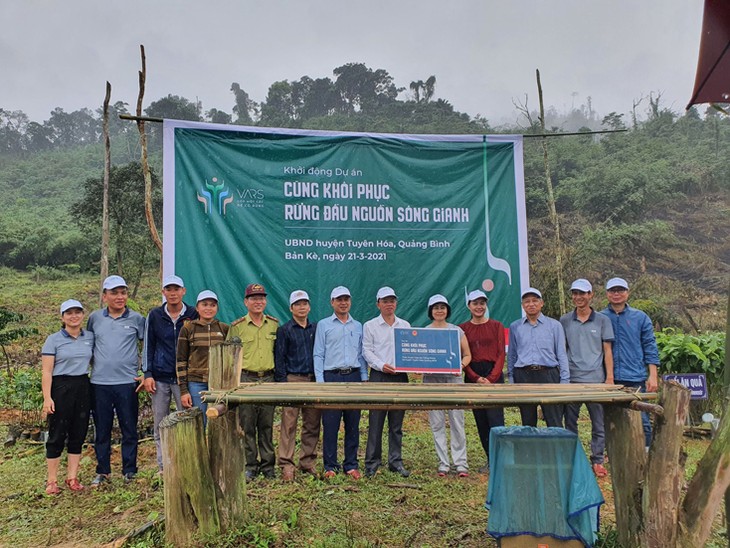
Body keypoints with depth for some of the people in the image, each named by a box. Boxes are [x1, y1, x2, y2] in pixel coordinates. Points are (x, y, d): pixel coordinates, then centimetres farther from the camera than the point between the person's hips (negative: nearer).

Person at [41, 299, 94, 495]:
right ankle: (52, 481, 13)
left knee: (78, 435, 8)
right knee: (57, 435, 2)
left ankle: (72, 477, 19)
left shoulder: (90, 337, 6)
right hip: (61, 388, -4)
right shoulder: (54, 340, -4)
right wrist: (47, 398, -14)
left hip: (83, 387, 4)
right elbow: (47, 372, -7)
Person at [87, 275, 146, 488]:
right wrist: (94, 365, 13)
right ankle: (103, 472, 23)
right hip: (99, 383, 2)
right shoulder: (95, 318, 6)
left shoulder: (136, 319, 1)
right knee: (101, 430, 10)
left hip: (127, 382, -2)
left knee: (129, 430, 5)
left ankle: (129, 471, 16)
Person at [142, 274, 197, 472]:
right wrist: (147, 374, 0)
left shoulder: (193, 315, 1)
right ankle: (163, 467, 17)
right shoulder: (154, 316, 5)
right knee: (160, 425, 7)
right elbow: (148, 346, 8)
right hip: (159, 378, 2)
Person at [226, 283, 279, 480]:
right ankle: (250, 466, 13)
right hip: (246, 379, -2)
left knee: (267, 425, 7)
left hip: (268, 378, 2)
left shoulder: (274, 324, 8)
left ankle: (268, 466, 16)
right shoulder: (237, 327, 2)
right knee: (247, 425, 2)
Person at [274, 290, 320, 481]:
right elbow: (279, 358, 0)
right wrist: (282, 382, -8)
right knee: (289, 424, -5)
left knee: (312, 424, 7)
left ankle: (308, 462, 18)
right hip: (293, 379, -4)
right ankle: (286, 465, 2)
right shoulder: (284, 330, 3)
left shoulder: (316, 329, 13)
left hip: (313, 380, 4)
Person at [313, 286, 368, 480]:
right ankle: (330, 466, 9)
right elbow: (318, 355, 2)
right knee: (330, 424, -2)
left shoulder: (358, 326, 14)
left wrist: (364, 378, 8)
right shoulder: (324, 325, 5)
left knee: (353, 424, 5)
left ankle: (351, 465, 16)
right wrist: (320, 382, -6)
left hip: (353, 377, 3)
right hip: (332, 377, -3)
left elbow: (361, 354, 15)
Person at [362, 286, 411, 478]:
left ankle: (396, 462, 17)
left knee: (397, 423, 8)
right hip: (379, 376, -3)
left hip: (400, 376, 3)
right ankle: (372, 463, 6)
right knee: (375, 422, -3)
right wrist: (381, 365, -17)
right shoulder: (370, 326, 4)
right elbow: (367, 351, -2)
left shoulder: (405, 325, 14)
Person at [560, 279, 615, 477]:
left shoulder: (602, 321, 4)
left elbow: (607, 351, 4)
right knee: (570, 422, 7)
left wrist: (610, 377, -3)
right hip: (571, 379, 1)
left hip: (596, 379, -1)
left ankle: (597, 461, 14)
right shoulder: (565, 321, 7)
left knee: (599, 423, 3)